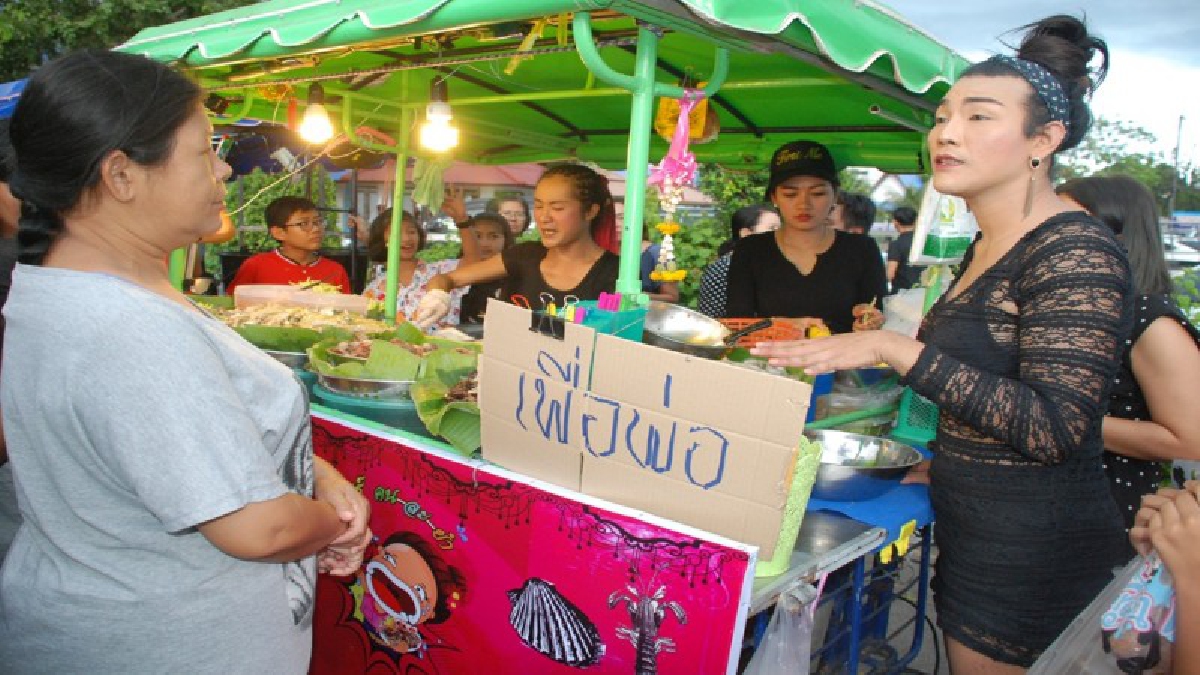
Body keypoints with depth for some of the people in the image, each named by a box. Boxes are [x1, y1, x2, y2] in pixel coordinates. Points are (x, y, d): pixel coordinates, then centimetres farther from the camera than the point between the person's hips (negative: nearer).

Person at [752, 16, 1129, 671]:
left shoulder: (1075, 249, -18)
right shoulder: (987, 248, 10)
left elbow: (1053, 426, -25)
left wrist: (894, 348, -26)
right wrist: (949, 463, 11)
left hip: (1035, 550, -8)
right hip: (976, 534, 9)